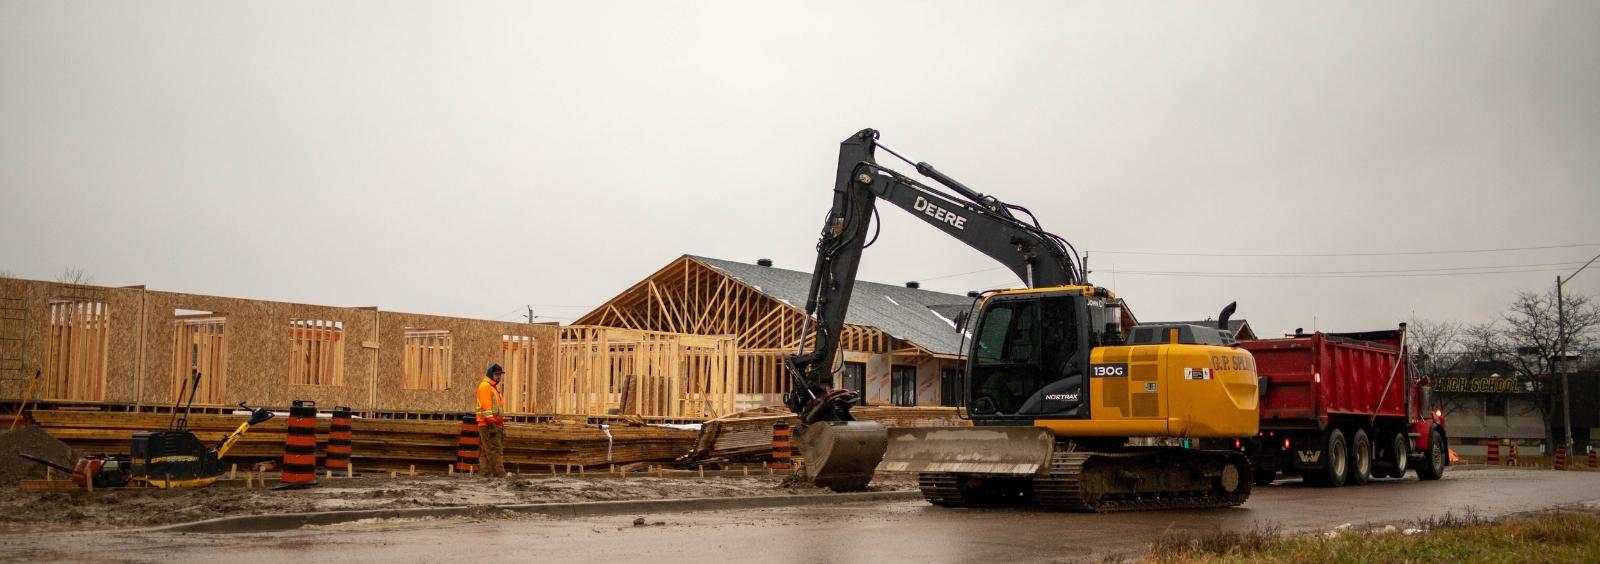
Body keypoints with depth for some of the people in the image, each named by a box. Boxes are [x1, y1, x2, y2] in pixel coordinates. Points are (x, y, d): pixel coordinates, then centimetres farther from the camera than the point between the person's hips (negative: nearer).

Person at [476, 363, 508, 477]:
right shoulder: (485, 386, -6)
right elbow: (486, 407, -16)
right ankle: (500, 475, -18)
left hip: (496, 425, 10)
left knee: (486, 452, 8)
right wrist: (491, 423, -23)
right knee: (495, 451, -14)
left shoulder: (495, 387, 25)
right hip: (488, 425, -10)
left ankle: (485, 475, 9)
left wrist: (502, 426, 22)